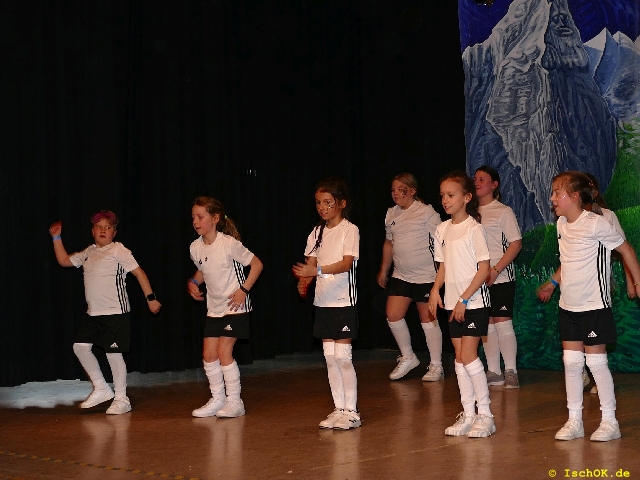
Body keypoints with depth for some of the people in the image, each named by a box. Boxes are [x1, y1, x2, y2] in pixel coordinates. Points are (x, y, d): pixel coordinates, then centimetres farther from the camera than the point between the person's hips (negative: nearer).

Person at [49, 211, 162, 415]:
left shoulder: (118, 250, -6)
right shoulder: (88, 252, 14)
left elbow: (139, 272, -9)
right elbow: (64, 260, 22)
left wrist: (150, 298, -13)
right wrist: (57, 238, 13)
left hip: (115, 313, -7)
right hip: (93, 313, 7)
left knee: (113, 352, -6)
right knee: (80, 346, 4)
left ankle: (121, 398, 6)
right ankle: (101, 389, 17)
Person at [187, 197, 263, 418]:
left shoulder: (229, 244, -18)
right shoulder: (195, 248, 0)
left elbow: (257, 264, -10)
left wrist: (243, 290, -16)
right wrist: (193, 282, 1)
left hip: (235, 306, -6)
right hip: (214, 307, 7)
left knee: (224, 352, -11)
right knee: (208, 354, 4)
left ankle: (234, 401, 2)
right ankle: (217, 400, 18)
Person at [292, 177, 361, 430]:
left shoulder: (349, 230, -7)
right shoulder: (317, 232, 12)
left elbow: (347, 263, -20)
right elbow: (311, 262, 8)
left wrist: (316, 270, -33)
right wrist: (304, 281, -13)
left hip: (343, 301, -6)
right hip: (323, 301, 6)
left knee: (342, 356, -6)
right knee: (330, 357, 8)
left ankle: (351, 411, 2)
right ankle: (339, 408, 16)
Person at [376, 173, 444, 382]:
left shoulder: (427, 212, -8)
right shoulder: (391, 214, 10)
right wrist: (384, 271, 22)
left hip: (426, 275, -6)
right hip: (400, 276, 6)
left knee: (428, 319, 1)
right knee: (393, 315, -3)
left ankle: (436, 366, 12)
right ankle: (407, 358, 16)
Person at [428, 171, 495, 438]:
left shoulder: (474, 228, -10)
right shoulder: (442, 229, 10)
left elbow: (484, 268, -13)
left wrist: (464, 298, -16)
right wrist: (435, 290, 1)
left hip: (474, 302, -7)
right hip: (453, 303, 7)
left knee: (468, 356, -10)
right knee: (460, 358, 8)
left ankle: (485, 414, 0)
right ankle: (468, 414, 14)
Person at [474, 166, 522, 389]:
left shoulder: (503, 211, -4)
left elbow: (516, 244, -8)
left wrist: (495, 270, -16)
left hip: (501, 277, -5)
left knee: (503, 322, -6)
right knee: (486, 325, 7)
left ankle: (511, 371, 3)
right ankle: (493, 372, 14)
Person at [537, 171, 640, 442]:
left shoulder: (596, 224, -15)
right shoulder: (562, 224, 7)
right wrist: (552, 283, 25)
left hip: (594, 305, -7)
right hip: (569, 306, 7)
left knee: (596, 361, -3)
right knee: (571, 362, 6)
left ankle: (610, 422, 9)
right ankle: (574, 421, 13)